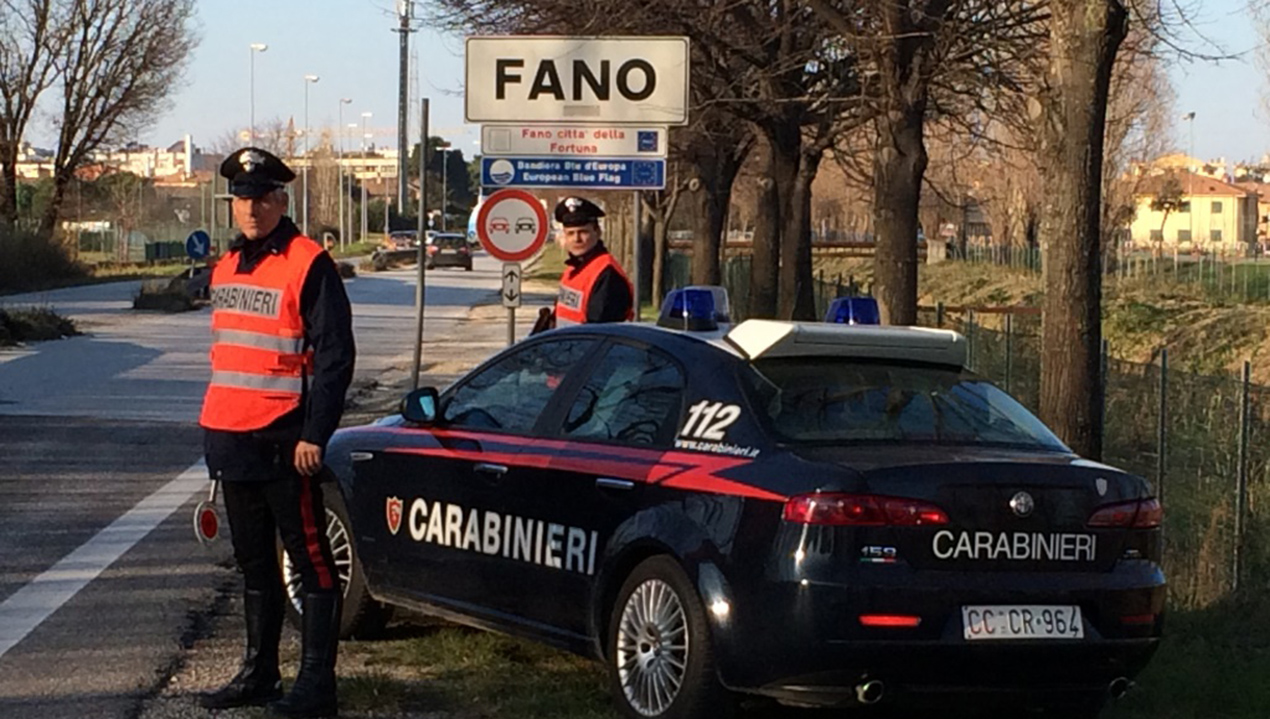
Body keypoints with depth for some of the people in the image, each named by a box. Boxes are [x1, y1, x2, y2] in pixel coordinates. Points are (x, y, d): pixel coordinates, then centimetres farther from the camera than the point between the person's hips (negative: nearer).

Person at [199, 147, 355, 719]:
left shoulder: (308, 265, -10)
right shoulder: (227, 267, 15)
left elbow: (335, 355, -13)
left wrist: (313, 435, -18)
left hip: (284, 444, -8)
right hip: (233, 442, 8)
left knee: (311, 561, -2)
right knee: (254, 563, 16)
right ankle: (258, 673, 25)